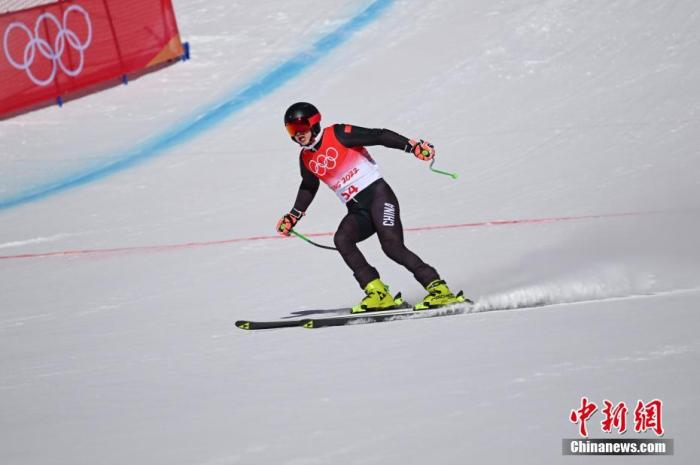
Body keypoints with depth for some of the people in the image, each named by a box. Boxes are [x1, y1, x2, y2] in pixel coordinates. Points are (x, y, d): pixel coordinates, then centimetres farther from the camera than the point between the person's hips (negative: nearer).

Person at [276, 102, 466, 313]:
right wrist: (293, 216, 35)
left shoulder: (338, 135, -7)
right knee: (341, 239, -24)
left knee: (392, 246, -24)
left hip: (377, 194, -6)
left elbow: (379, 136, -12)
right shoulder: (306, 158, 11)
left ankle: (439, 289, -20)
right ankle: (377, 293, -21)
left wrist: (412, 146, -23)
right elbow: (308, 187, 31)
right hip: (357, 211, 6)